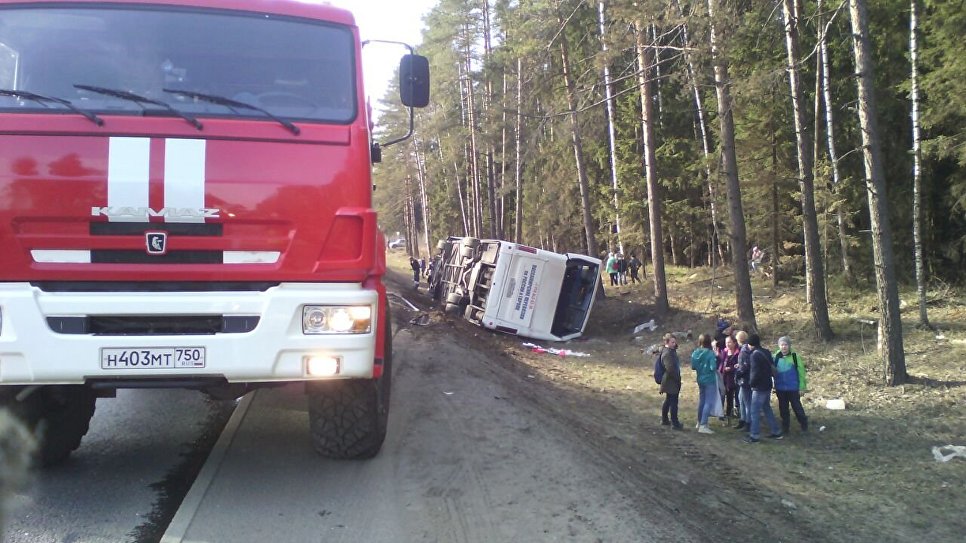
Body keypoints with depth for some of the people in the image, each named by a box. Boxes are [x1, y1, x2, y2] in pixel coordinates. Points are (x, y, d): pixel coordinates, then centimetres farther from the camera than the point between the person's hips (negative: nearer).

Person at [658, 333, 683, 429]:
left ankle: (664, 419, 29)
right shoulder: (667, 353, -21)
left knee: (668, 400, 19)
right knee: (673, 402, -4)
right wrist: (677, 378, -16)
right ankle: (675, 423, 3)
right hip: (671, 382, -11)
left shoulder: (671, 351, 11)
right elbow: (670, 369, -25)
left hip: (669, 381, 11)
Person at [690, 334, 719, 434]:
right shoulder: (710, 353, -18)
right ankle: (703, 426, -9)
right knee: (709, 402, -4)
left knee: (701, 401, 19)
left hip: (700, 380, 7)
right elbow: (713, 367, -22)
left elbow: (693, 367, 5)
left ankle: (699, 422, 31)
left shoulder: (695, 353, 0)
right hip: (710, 380, -7)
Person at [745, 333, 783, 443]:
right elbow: (771, 367, 14)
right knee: (767, 409, 19)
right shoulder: (766, 353, 8)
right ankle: (776, 432, 23)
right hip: (767, 385, 9)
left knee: (754, 411, -3)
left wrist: (751, 382, -6)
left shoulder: (755, 355, -17)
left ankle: (754, 436, -2)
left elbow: (755, 372, -21)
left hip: (759, 387, -9)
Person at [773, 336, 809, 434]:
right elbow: (772, 371, 7)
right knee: (783, 409, 13)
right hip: (780, 389, 3)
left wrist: (801, 387, -7)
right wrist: (774, 385, 3)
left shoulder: (795, 356, -9)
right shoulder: (776, 357, -2)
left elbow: (801, 372, -6)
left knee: (797, 407, 7)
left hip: (793, 388, -3)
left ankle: (804, 425, 25)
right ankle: (785, 427, 25)